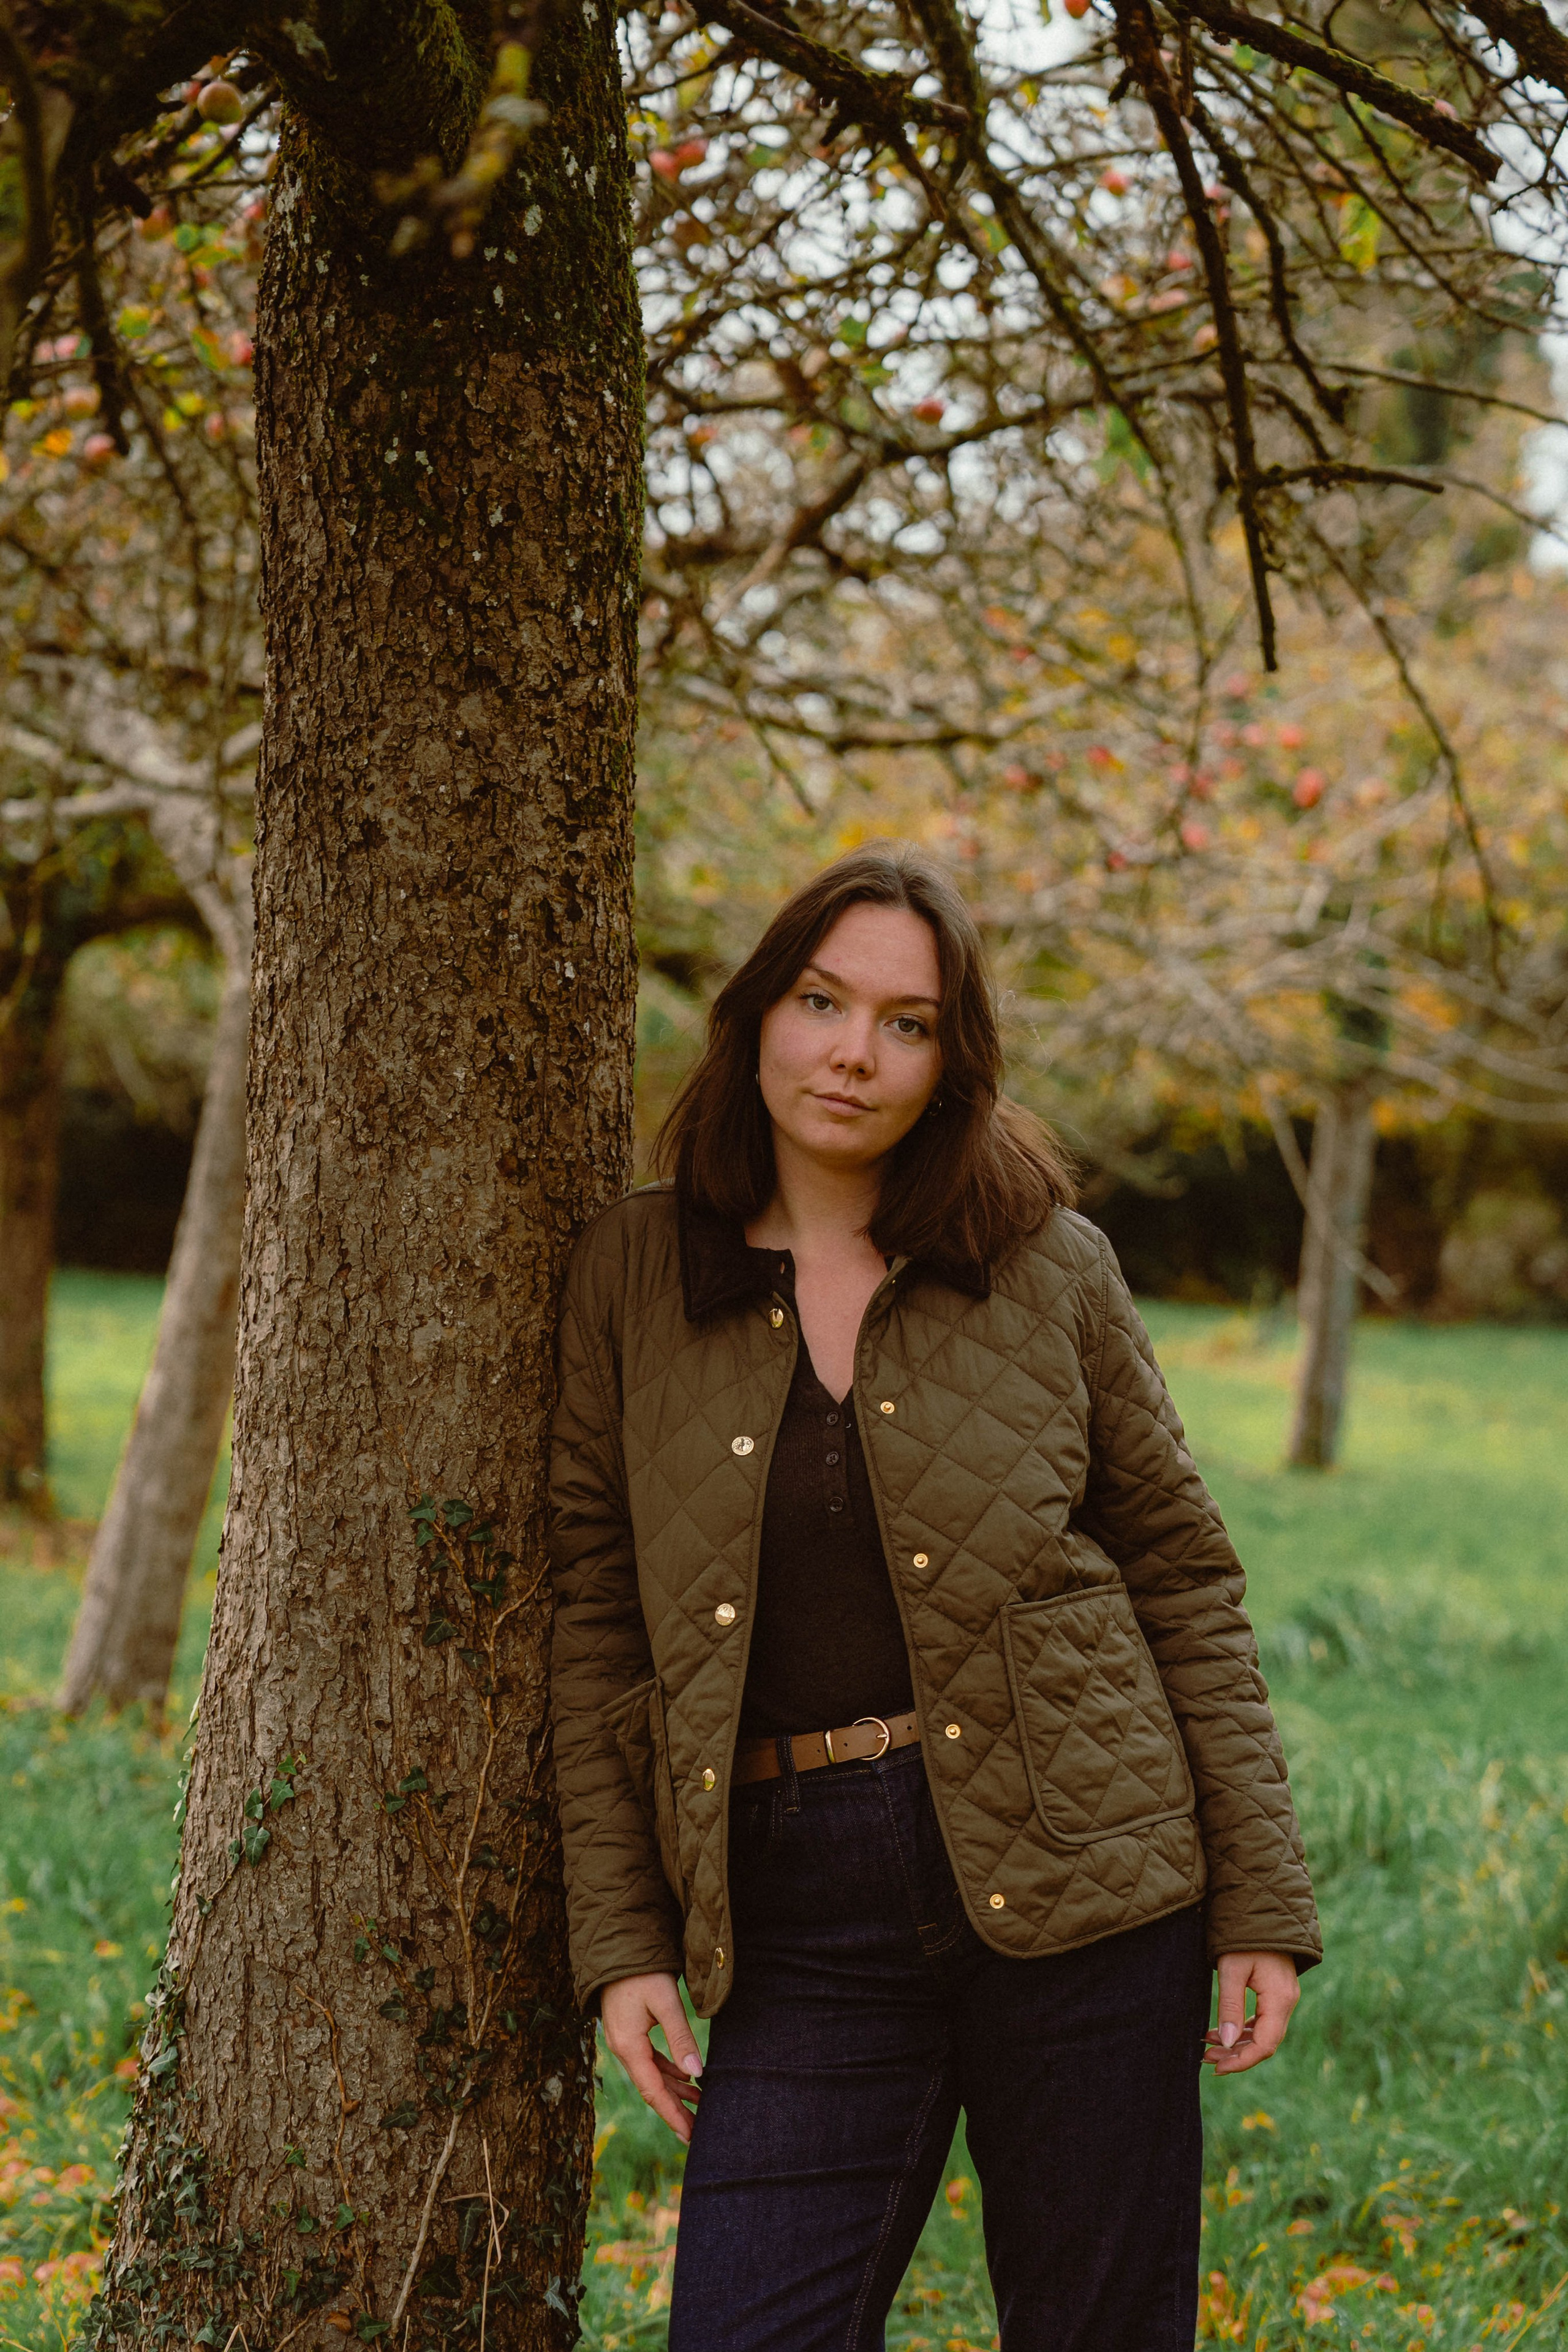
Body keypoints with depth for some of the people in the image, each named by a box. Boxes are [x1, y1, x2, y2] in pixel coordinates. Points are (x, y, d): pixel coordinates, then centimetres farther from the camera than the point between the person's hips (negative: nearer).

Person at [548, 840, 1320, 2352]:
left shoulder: (1048, 1266, 2)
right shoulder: (634, 1275, 4)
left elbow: (1183, 1574, 6)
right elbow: (595, 1620, 6)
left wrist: (1261, 1900, 1)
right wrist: (621, 1939, 0)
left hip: (1079, 1888, 0)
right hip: (805, 1918, 1)